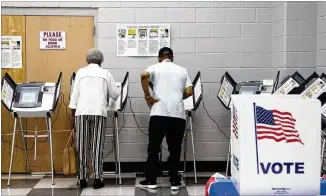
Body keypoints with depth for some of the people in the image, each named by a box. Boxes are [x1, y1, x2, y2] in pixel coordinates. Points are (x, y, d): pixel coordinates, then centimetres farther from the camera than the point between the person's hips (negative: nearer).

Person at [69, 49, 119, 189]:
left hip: (82, 112, 0)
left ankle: (82, 178, 6)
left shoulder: (80, 72, 9)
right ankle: (97, 178, -2)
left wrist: (73, 115, 10)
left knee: (82, 146, 5)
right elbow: (115, 95, 13)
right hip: (99, 112, 0)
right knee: (97, 146, 2)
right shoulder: (105, 73, 9)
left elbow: (75, 95, 6)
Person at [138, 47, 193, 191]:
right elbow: (189, 92, 8)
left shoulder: (155, 67, 9)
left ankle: (151, 181, 9)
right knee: (175, 149, 11)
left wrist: (147, 97, -6)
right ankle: (174, 182, 13)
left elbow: (144, 75, -14)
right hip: (178, 114, 2)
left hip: (159, 113, -2)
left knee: (154, 148, 7)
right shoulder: (182, 70, 17)